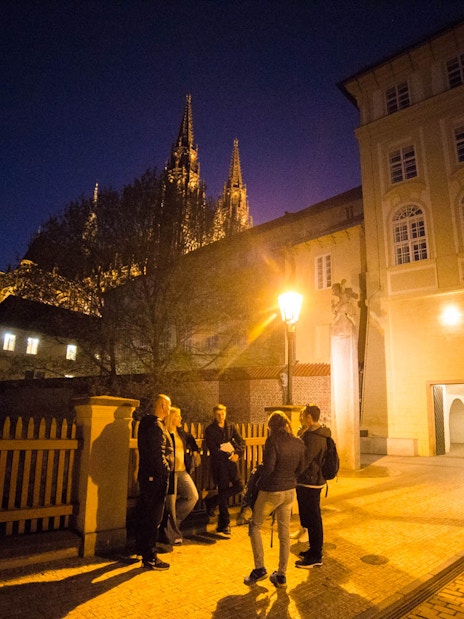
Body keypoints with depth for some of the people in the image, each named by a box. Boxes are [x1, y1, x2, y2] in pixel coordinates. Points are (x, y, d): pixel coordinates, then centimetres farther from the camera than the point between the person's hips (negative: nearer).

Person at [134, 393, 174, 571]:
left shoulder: (146, 422, 11)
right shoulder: (156, 426, -21)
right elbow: (157, 454, -25)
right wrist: (166, 470, -15)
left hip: (146, 475, 10)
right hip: (156, 476, -10)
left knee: (144, 514, 20)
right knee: (153, 518, -1)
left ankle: (141, 548, 35)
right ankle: (150, 558, 8)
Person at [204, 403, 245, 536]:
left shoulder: (231, 427, 11)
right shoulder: (210, 430, -1)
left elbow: (241, 442, 3)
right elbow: (212, 449, -9)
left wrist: (237, 454, -14)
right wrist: (227, 455, -15)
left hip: (231, 461, 4)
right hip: (218, 463, -4)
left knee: (238, 486, -5)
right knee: (223, 491, -2)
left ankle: (211, 501, 15)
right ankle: (225, 524, 13)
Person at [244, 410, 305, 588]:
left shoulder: (272, 441, -18)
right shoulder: (298, 443, 1)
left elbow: (268, 467, -21)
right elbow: (300, 468, 6)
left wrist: (259, 476, -2)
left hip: (271, 491, -6)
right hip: (290, 491, 6)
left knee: (255, 526, 15)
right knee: (284, 533, 14)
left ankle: (259, 568, 17)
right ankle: (281, 575, 22)